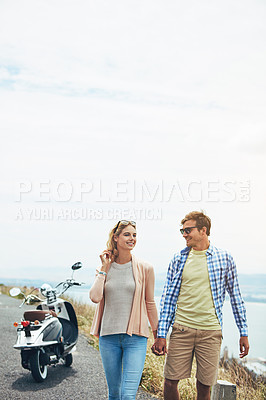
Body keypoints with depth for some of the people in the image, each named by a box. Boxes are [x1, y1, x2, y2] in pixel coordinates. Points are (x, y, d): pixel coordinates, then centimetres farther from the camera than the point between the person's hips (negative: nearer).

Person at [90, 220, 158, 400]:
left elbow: (150, 303, 6)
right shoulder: (104, 268, 4)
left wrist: (158, 335, 10)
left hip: (136, 338, -2)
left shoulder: (145, 268, -2)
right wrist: (104, 268, -7)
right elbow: (95, 297, -12)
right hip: (108, 336, 3)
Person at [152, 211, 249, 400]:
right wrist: (161, 334, 1)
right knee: (170, 382, 1)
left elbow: (235, 296, 8)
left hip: (210, 332, -1)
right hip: (181, 330, 1)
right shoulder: (178, 259, 5)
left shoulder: (224, 258, 2)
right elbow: (168, 298, 6)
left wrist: (244, 333, 6)